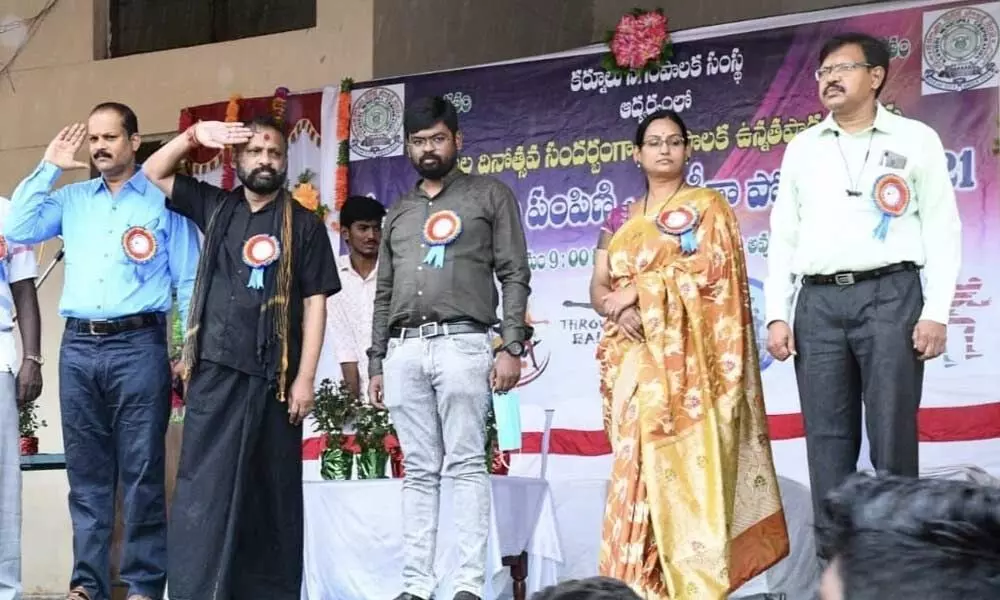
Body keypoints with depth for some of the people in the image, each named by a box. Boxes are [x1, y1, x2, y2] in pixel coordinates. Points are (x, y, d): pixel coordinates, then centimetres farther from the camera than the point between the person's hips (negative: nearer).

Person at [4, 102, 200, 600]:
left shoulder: (163, 201, 4)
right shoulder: (71, 199, 15)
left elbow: (189, 282, 3)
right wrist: (49, 167, 5)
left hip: (138, 345, -4)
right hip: (78, 347, 4)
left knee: (141, 471, -2)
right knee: (86, 472, 7)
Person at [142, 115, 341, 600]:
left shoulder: (304, 224, 4)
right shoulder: (216, 208, 13)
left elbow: (315, 304, -1)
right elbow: (153, 174, 17)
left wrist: (304, 378, -8)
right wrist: (195, 136, -1)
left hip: (272, 376, -2)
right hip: (214, 371, 2)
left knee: (271, 490, 5)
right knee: (204, 484, -6)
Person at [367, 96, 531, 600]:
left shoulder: (490, 196, 9)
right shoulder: (398, 212, 23)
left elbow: (514, 275, 1)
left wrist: (512, 346, -9)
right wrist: (376, 362, 15)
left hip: (461, 344, -5)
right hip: (404, 350, 5)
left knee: (465, 465, -8)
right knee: (418, 472, 3)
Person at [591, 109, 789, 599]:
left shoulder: (707, 206, 5)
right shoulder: (619, 219, 19)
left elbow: (705, 270, -9)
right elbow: (598, 288, 12)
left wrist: (634, 292, -9)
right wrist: (618, 310, -11)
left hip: (685, 355, -5)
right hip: (634, 356, 5)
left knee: (684, 462, -12)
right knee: (639, 464, -1)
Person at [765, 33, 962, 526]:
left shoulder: (915, 139, 7)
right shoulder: (802, 148, 16)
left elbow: (942, 228, 2)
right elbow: (783, 236, 15)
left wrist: (936, 312, -8)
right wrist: (776, 315, 5)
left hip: (890, 295, -3)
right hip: (819, 303, 3)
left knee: (892, 437, -5)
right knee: (827, 441, 1)